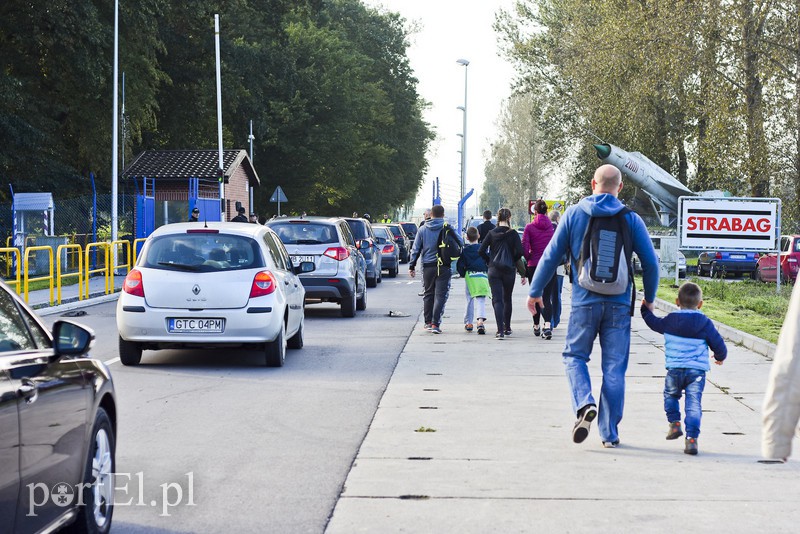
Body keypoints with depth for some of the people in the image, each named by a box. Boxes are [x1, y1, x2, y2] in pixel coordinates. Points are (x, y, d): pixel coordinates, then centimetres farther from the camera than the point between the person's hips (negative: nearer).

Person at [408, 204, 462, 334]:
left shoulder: (423, 230, 3)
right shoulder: (447, 229, -5)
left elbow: (416, 249, 4)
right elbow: (460, 243, 2)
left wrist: (412, 266, 9)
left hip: (428, 267, 2)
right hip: (443, 266, -2)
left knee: (428, 294, 16)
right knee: (440, 295, -2)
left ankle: (428, 322, 19)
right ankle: (435, 323, -11)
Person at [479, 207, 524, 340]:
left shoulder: (492, 233, -3)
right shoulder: (513, 233, -5)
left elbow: (481, 251, -6)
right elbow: (519, 252, -12)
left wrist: (489, 262, 9)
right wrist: (512, 262, 6)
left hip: (494, 270, 0)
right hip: (509, 270, 0)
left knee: (497, 299, -3)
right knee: (507, 299, 18)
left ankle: (500, 330, -18)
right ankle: (507, 328, 27)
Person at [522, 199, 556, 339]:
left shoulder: (529, 227, -5)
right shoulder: (551, 226, 0)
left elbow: (524, 248, -7)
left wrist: (529, 259, 10)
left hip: (534, 265, -1)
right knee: (547, 297, -1)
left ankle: (536, 327, 24)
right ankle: (547, 326, -21)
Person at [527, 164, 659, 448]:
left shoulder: (574, 214, 1)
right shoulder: (631, 219, 1)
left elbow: (551, 256, 2)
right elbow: (650, 262, 3)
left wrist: (535, 291, 12)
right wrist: (649, 298, 17)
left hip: (584, 302, 0)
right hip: (619, 304, 1)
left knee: (574, 356, 15)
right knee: (614, 368, 6)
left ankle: (584, 404, -12)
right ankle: (610, 433, 7)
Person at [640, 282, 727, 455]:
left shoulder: (670, 320, 3)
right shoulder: (705, 323, 0)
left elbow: (654, 323, 22)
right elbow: (718, 344, 4)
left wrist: (646, 310, 41)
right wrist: (720, 357, 26)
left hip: (674, 370, 1)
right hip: (697, 371, -1)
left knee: (671, 395, 27)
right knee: (693, 404, -4)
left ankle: (674, 423, 17)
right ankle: (691, 438, -12)